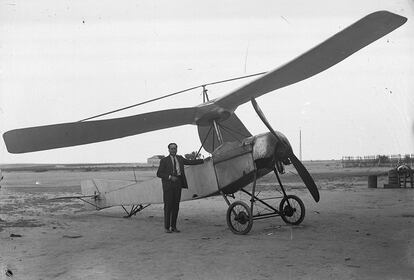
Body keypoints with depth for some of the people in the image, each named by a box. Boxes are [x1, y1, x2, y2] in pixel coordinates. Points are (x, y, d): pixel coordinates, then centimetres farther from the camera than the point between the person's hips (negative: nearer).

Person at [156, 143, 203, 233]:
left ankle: (173, 226, 13)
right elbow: (159, 174, -5)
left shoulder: (180, 158, 14)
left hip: (178, 185, 4)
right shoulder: (164, 160, -1)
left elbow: (190, 162, 18)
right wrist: (170, 177, -16)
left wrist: (204, 160, 14)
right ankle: (167, 227, 4)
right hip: (168, 185, -4)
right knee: (168, 206, -3)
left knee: (176, 206, 5)